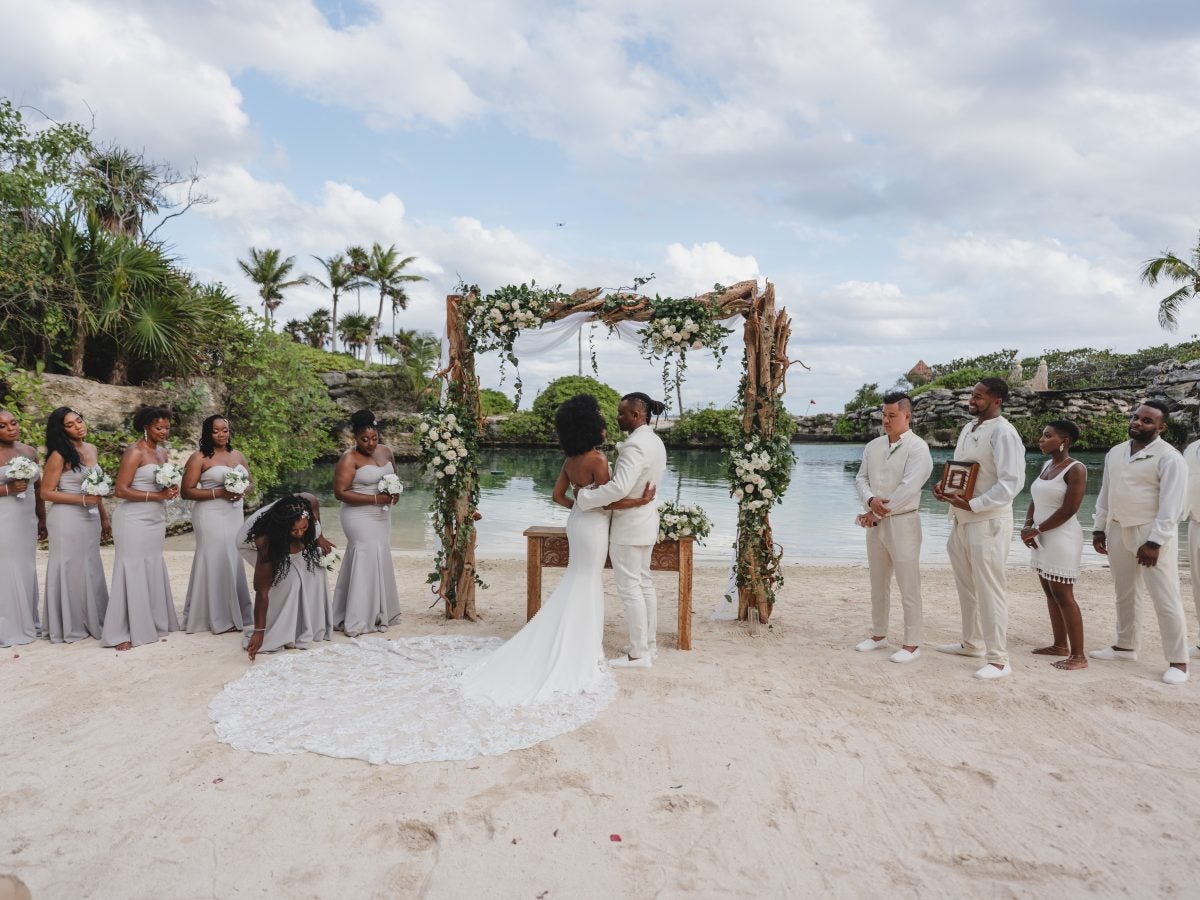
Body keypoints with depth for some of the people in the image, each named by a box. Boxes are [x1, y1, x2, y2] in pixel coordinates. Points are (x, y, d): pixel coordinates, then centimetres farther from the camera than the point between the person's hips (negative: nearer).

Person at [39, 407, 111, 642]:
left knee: (90, 570, 13)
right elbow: (46, 493, -11)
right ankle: (70, 627, 13)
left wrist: (104, 518, 17)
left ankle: (92, 622, 24)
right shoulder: (59, 455, -11)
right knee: (71, 570, 2)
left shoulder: (92, 449, 8)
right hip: (67, 519, -6)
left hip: (91, 518, 7)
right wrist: (82, 500, -18)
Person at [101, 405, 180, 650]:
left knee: (153, 571, 10)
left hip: (155, 520, 7)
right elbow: (121, 490, -16)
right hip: (134, 521, -7)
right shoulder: (135, 452, -11)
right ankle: (121, 633, 4)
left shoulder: (162, 452, 12)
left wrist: (170, 490, 2)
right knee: (133, 572, -4)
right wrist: (156, 496, -18)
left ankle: (152, 622, 20)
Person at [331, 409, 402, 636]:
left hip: (382, 516, 7)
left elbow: (394, 478, 23)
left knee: (380, 561, 11)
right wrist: (375, 499, -20)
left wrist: (394, 492, 0)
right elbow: (340, 492, -18)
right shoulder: (349, 459, -13)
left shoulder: (386, 452, 8)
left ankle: (379, 613, 22)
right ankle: (359, 621, -2)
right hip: (360, 517, -7)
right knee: (367, 561, -9)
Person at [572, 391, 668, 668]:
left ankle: (638, 654, 6)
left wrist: (583, 499, -22)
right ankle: (649, 643, 27)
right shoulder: (655, 442, 9)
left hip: (629, 526, -10)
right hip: (645, 521, 10)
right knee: (644, 583, 17)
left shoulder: (635, 445, -23)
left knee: (630, 588, -2)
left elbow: (619, 488, -32)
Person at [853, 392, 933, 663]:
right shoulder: (873, 446, 9)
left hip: (902, 522, -6)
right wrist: (871, 501, -15)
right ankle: (878, 635, 28)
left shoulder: (917, 448, -10)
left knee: (908, 588, -2)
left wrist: (875, 513, -15)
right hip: (875, 522, 7)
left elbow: (908, 488, -18)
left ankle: (912, 644, 8)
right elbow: (860, 478, 7)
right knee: (878, 584, 16)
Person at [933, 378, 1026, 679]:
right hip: (960, 519, 9)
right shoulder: (968, 429, 12)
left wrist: (972, 505, -23)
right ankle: (971, 642, 34)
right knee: (966, 586, 18)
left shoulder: (1003, 433, -15)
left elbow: (1012, 482, -21)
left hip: (987, 521, -9)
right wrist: (944, 488, 2)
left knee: (989, 590, -3)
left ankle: (998, 660, 6)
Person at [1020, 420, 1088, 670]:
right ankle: (1060, 645, 23)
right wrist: (1027, 527, -3)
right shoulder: (1046, 466, 12)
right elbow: (1035, 501, 14)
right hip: (1041, 539, 8)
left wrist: (1037, 530, -13)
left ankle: (1078, 655, -2)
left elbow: (1069, 510, -18)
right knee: (1050, 593, 13)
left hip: (1062, 539, -8)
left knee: (1063, 595, -7)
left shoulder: (1075, 469, -12)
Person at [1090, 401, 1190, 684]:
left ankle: (1177, 661, 5)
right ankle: (1125, 646, 30)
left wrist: (1154, 542, -21)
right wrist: (1099, 528, 12)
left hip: (1152, 533, -7)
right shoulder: (1115, 453, 9)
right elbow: (1105, 494, 15)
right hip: (1118, 531, 7)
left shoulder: (1169, 458, -13)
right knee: (1124, 594, 16)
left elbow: (1171, 505, -17)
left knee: (1165, 599, -3)